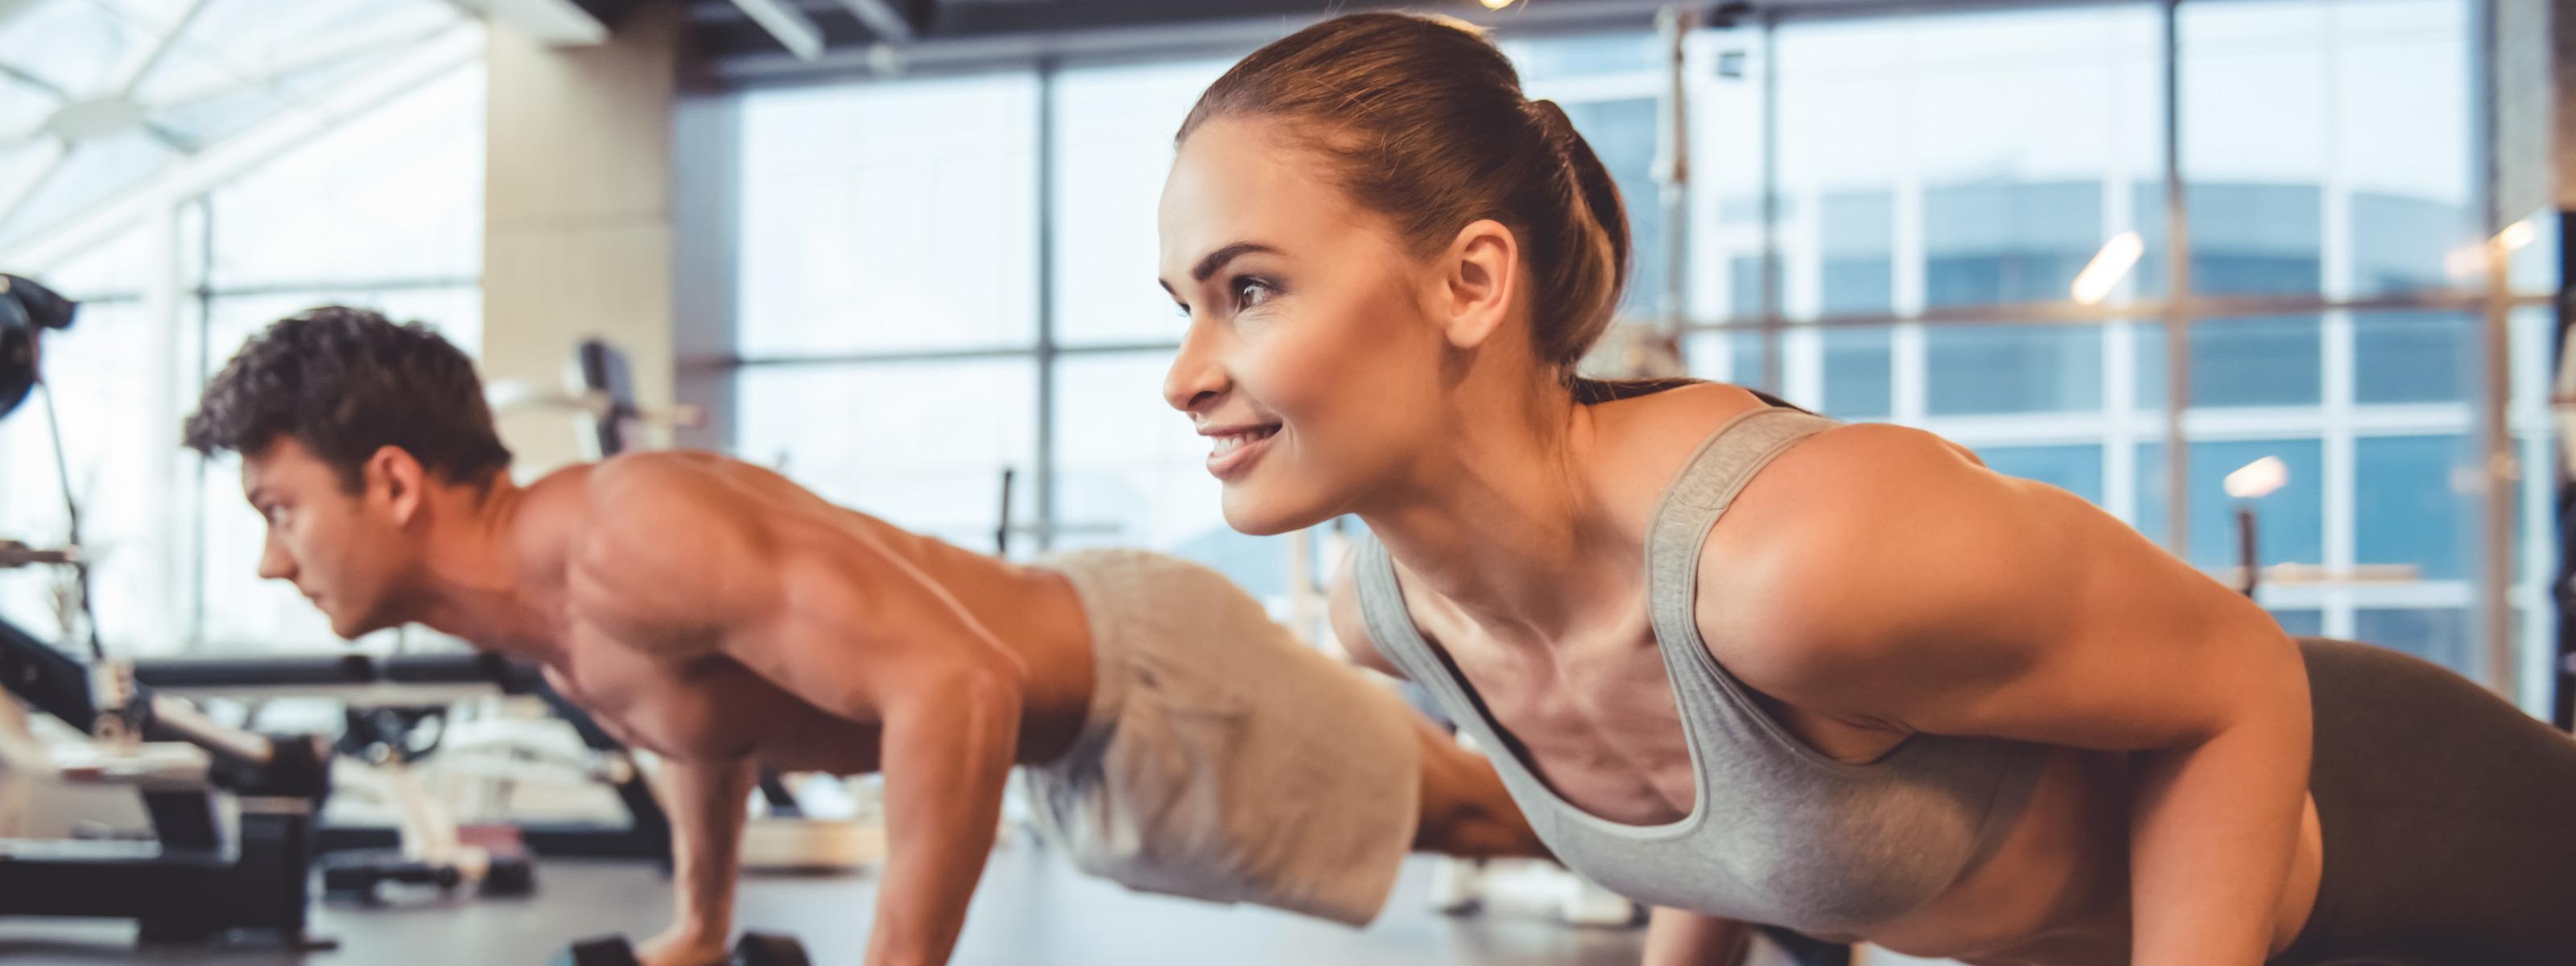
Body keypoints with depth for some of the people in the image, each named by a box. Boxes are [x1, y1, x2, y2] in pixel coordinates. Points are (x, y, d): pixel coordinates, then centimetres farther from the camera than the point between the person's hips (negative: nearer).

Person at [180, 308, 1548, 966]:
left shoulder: (629, 540, -33)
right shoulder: (539, 600, -2)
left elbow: (958, 684, -41)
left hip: (1148, 681, -8)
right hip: (1075, 714, 8)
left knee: (1464, 806, 12)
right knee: (1424, 802, 30)